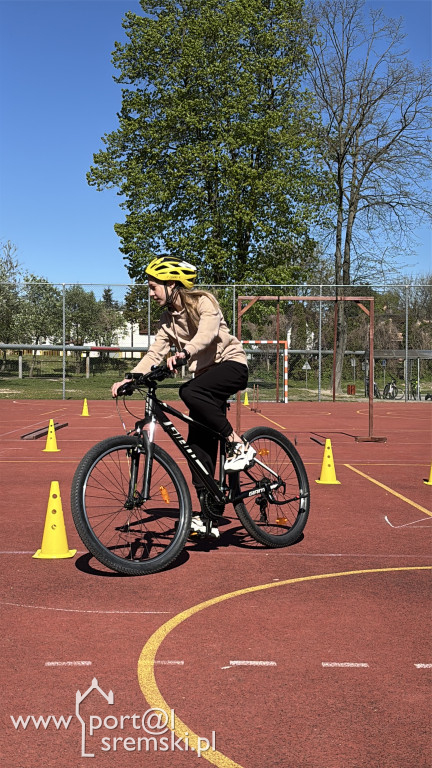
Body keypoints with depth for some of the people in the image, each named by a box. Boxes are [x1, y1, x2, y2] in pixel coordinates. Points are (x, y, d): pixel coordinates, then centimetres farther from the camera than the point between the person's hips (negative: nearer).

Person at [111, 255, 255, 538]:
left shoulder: (204, 302, -13)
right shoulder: (168, 318, 8)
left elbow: (207, 332, -32)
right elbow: (155, 354, 2)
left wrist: (184, 353, -50)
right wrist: (128, 379, -11)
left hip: (232, 365, -7)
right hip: (205, 376, 7)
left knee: (190, 391, -35)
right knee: (199, 445, -1)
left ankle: (239, 445, -22)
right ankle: (208, 518, 4)